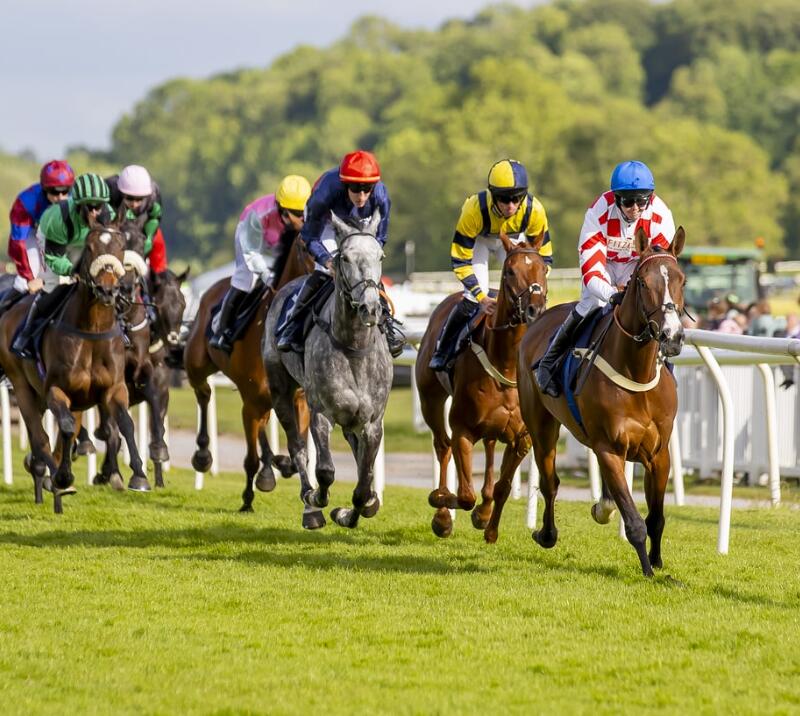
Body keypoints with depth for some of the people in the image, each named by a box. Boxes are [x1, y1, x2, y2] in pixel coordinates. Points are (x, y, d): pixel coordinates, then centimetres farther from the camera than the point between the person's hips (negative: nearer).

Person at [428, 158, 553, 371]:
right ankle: (442, 348, 4)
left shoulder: (534, 210, -35)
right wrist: (481, 297, -38)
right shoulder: (475, 209, -41)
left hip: (514, 239, 2)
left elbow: (544, 257, -20)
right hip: (479, 239, -2)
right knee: (473, 298, -16)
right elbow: (460, 261, -31)